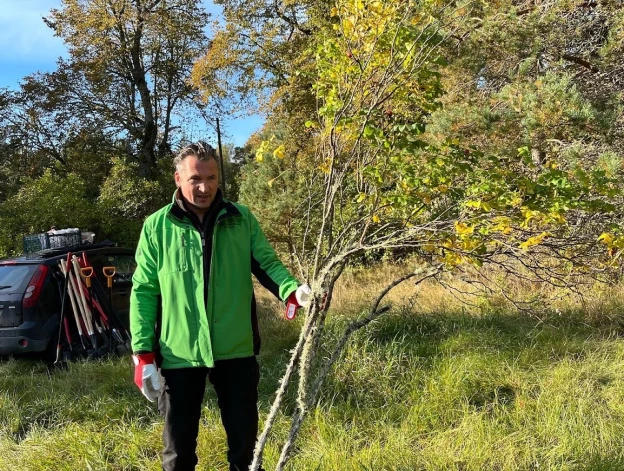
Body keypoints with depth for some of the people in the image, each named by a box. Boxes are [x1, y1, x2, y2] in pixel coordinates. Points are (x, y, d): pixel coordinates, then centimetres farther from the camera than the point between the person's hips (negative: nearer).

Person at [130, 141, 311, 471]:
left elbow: (266, 263, 0)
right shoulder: (157, 226, -3)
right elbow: (144, 291, -2)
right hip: (179, 354, -1)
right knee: (179, 443, 14)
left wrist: (291, 290, -22)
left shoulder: (242, 219, 1)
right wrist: (143, 353, -6)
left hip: (236, 350, 1)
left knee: (244, 435, 15)